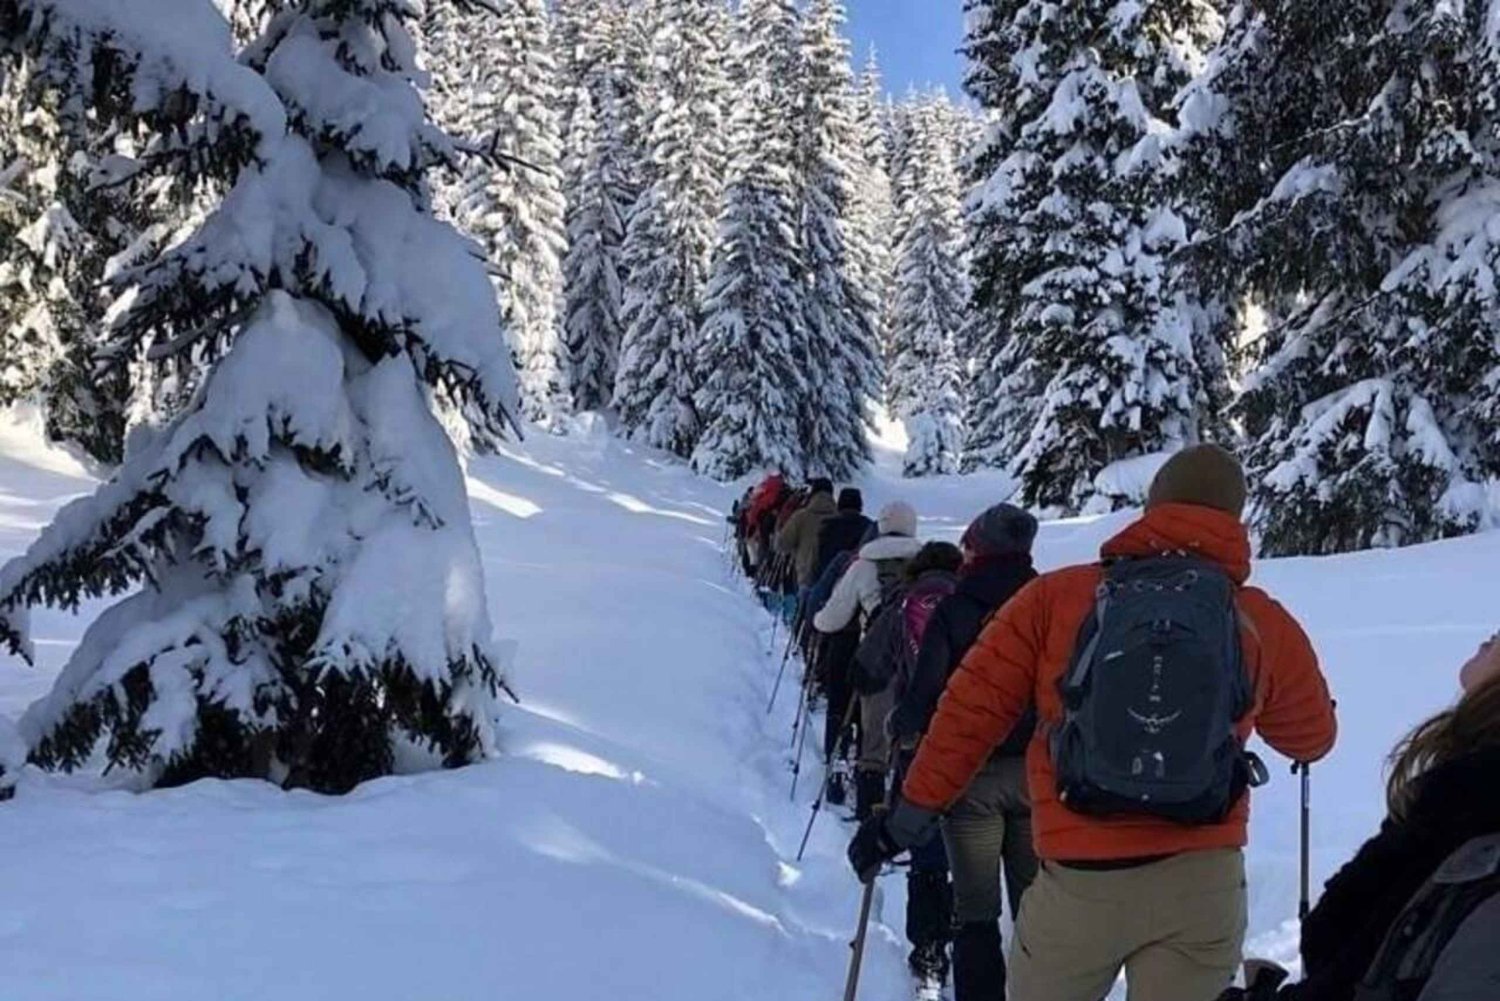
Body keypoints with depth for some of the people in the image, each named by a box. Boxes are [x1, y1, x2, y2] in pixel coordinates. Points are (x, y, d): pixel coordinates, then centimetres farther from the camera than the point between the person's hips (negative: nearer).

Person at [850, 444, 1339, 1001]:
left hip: (1080, 880, 0)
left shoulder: (1056, 596, -1)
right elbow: (1312, 738, 17)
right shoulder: (1266, 624, 1)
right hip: (1203, 880, 1)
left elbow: (972, 709, 0)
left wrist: (910, 818, 7)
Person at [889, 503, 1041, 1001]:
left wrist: (899, 726, 5)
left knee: (976, 911, 5)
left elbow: (927, 690, -13)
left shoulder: (955, 610, -10)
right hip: (1039, 770, 3)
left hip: (972, 771, -3)